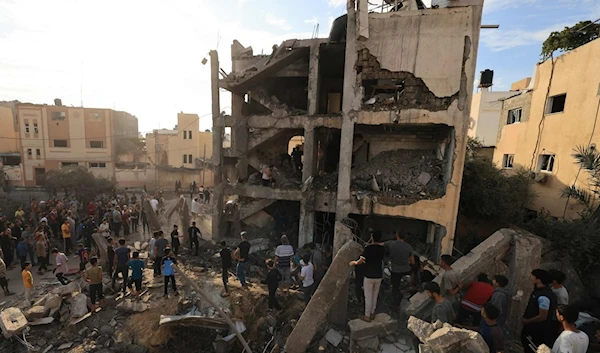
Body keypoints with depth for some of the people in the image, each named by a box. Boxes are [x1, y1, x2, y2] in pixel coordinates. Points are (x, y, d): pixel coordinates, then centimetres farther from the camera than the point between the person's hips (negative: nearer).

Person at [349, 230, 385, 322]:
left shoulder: (368, 248, -20)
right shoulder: (382, 248, -4)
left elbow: (361, 261, -23)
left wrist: (354, 262, -3)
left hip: (369, 276, -5)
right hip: (379, 276, 5)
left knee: (368, 297, 8)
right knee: (375, 296, 19)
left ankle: (367, 316, 19)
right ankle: (372, 314, 32)